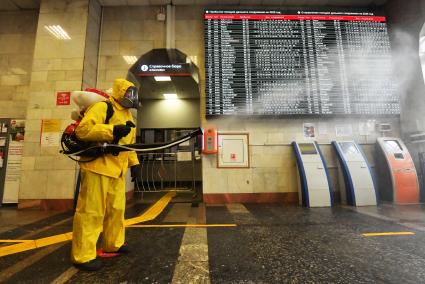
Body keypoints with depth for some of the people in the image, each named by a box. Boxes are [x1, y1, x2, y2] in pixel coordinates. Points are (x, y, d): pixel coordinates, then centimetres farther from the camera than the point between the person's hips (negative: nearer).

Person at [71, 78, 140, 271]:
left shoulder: (127, 116, 20)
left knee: (117, 209, 15)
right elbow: (82, 130, -19)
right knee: (91, 211, -2)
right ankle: (83, 255, 12)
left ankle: (113, 244, 31)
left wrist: (134, 163, 16)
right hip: (98, 166, -9)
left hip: (117, 170, 9)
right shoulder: (102, 107, -8)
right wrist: (113, 130, -27)